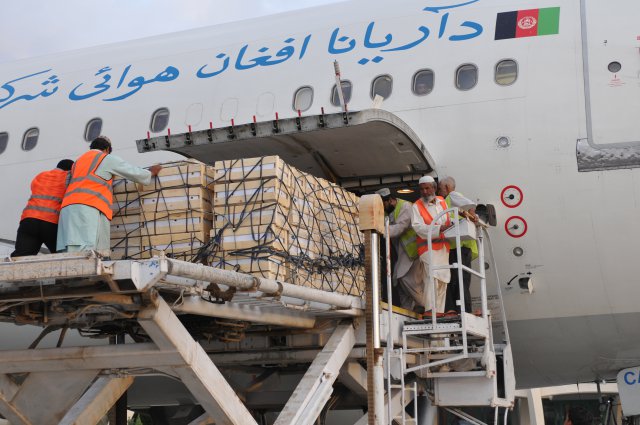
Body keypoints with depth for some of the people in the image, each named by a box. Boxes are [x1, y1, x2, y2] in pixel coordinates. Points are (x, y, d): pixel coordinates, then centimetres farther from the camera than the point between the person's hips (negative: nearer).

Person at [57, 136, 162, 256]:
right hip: (89, 207, -6)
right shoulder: (107, 158, 14)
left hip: (68, 207, 6)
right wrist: (150, 173, 36)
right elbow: (135, 173, 17)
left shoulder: (78, 162, 33)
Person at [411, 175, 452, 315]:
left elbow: (449, 220, 25)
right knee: (431, 279, -18)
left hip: (444, 247, 6)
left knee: (443, 282, 8)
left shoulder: (442, 202, 16)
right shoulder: (417, 206, -1)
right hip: (428, 247, -6)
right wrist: (440, 229, -23)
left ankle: (440, 312, 14)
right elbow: (418, 227, -13)